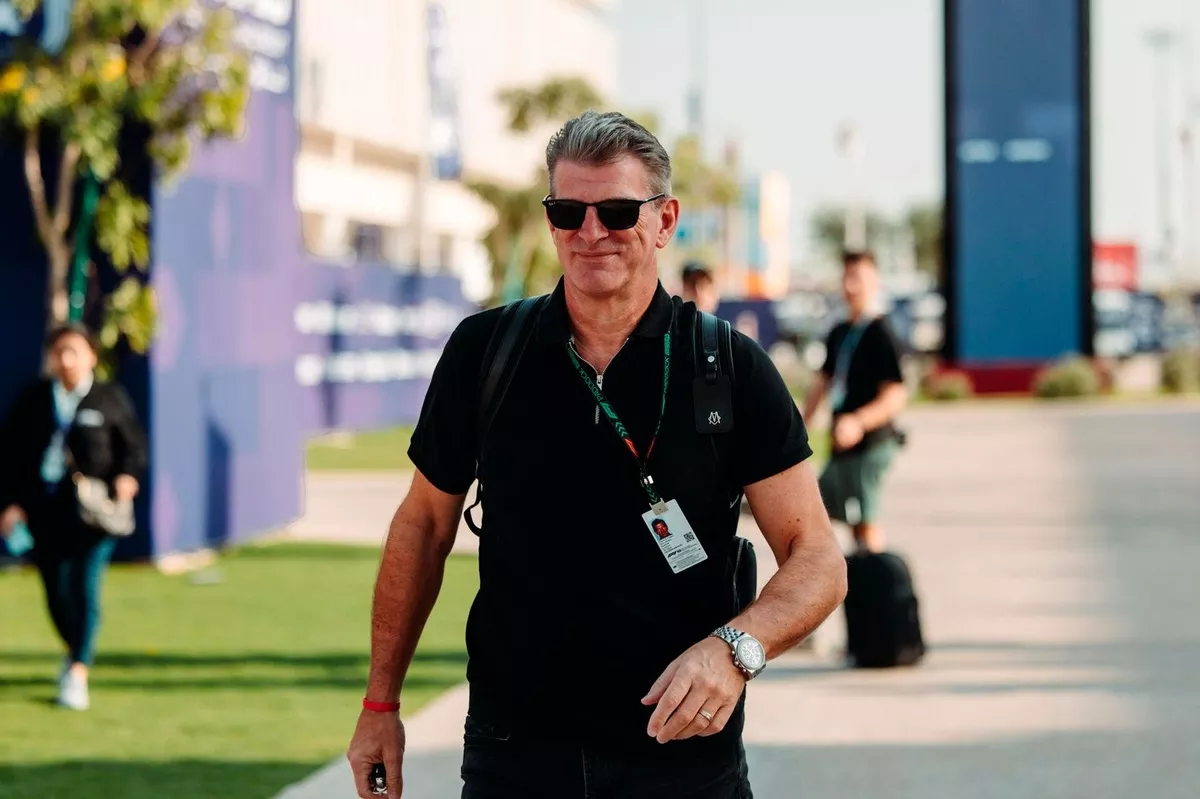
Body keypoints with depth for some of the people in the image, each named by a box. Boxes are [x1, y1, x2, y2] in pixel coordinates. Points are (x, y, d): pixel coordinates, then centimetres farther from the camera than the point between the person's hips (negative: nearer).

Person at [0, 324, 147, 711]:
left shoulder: (110, 399, 3)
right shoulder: (33, 399, 8)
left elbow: (134, 446, 5)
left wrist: (126, 476, -15)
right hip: (44, 507, 3)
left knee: (84, 588, -10)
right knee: (56, 589, 9)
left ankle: (78, 672, -5)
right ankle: (74, 649, 35)